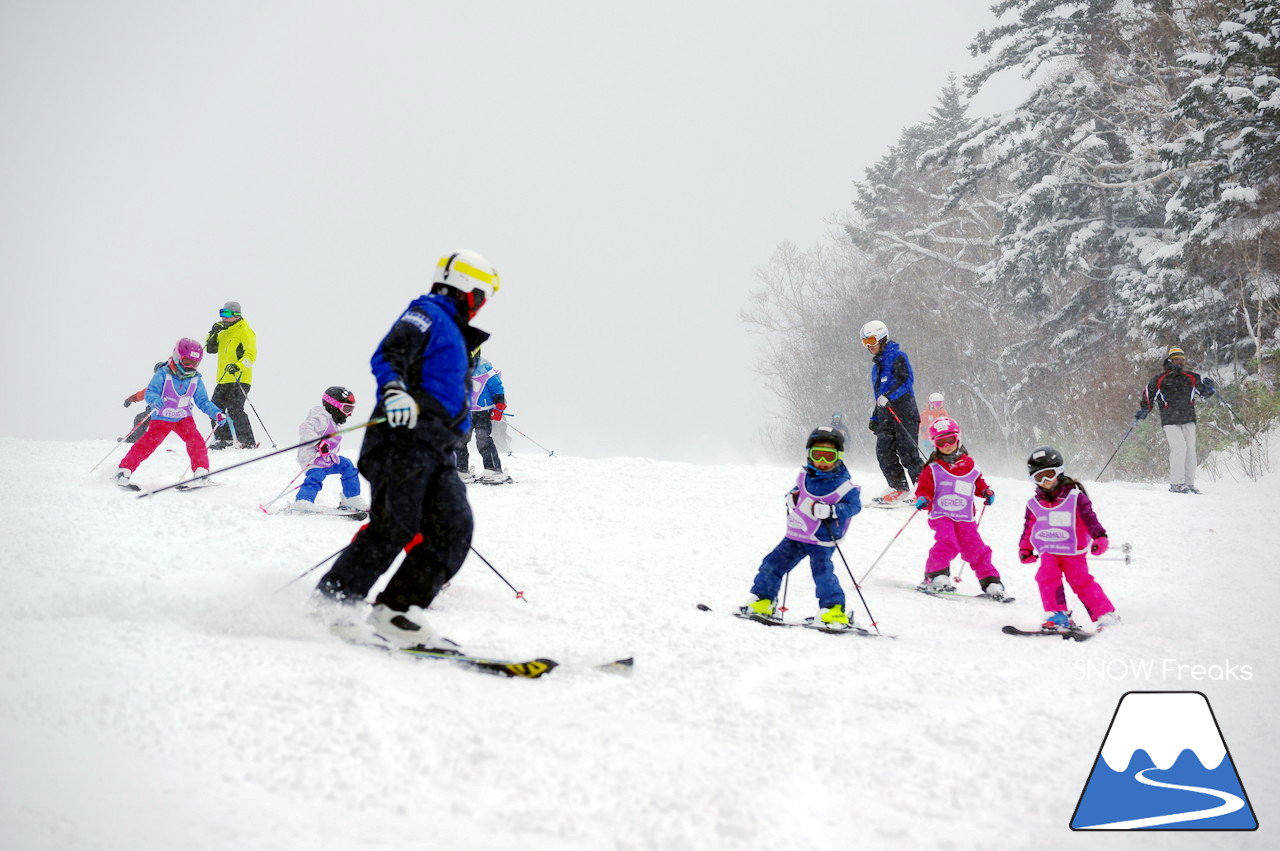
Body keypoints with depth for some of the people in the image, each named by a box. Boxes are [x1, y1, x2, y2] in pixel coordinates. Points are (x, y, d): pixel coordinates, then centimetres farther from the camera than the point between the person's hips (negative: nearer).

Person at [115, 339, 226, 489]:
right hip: (161, 418, -3)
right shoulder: (163, 374, -11)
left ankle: (201, 472, -11)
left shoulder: (196, 380, 1)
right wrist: (154, 400, -41)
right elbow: (150, 391, -17)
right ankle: (124, 471, -1)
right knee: (148, 443, -10)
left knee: (196, 440, -18)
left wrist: (217, 414, -11)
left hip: (184, 417, 3)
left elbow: (203, 402, 5)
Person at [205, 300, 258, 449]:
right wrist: (213, 334, 2)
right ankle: (224, 439, 22)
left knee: (234, 410, -17)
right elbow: (211, 349, 20)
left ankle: (248, 442, -14)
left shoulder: (245, 331, -7)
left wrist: (238, 366, -33)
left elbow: (251, 355, -17)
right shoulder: (224, 332, 19)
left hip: (239, 379, -9)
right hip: (223, 380, 9)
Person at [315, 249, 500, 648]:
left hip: (435, 451, 9)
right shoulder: (428, 315, 3)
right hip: (403, 438, -9)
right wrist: (395, 389, -35)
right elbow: (388, 355, -15)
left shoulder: (454, 334, 32)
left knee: (454, 528, -10)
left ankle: (394, 609, -13)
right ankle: (330, 601, -15)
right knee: (395, 526, -20)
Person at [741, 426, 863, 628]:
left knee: (822, 571, -20)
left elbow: (854, 504, -18)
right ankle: (762, 601, 19)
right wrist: (792, 499, 3)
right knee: (773, 564, 7)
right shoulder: (804, 476, 6)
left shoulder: (842, 484, -11)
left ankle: (834, 611, -13)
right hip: (796, 535, 6)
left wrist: (829, 510, -30)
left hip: (822, 540, -6)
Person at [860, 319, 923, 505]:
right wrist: (874, 418, 25)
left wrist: (888, 396, -28)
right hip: (886, 415, 8)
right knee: (884, 452, -5)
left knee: (908, 453, -10)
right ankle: (898, 487, 1)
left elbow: (906, 380, -17)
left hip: (904, 412, -8)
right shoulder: (876, 365, 24)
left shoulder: (897, 357, -2)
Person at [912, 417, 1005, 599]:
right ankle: (935, 576, -16)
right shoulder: (933, 469, 2)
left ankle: (990, 582, 6)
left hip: (965, 518, 3)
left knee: (976, 549, -2)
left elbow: (978, 482, 29)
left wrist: (986, 492, 11)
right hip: (941, 515, -3)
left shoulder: (969, 465, 12)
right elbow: (924, 488, 1)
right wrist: (923, 499, -19)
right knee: (947, 543, -26)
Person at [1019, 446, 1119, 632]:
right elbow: (1028, 528, 17)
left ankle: (1105, 614, 0)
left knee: (1081, 581, -10)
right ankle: (1057, 616, -17)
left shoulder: (1075, 496, -1)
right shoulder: (1034, 503, 9)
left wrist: (1100, 537, -13)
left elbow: (1090, 518, -3)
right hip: (1048, 552, 3)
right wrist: (1025, 549, 10)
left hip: (1073, 551, -3)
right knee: (1047, 577, -19)